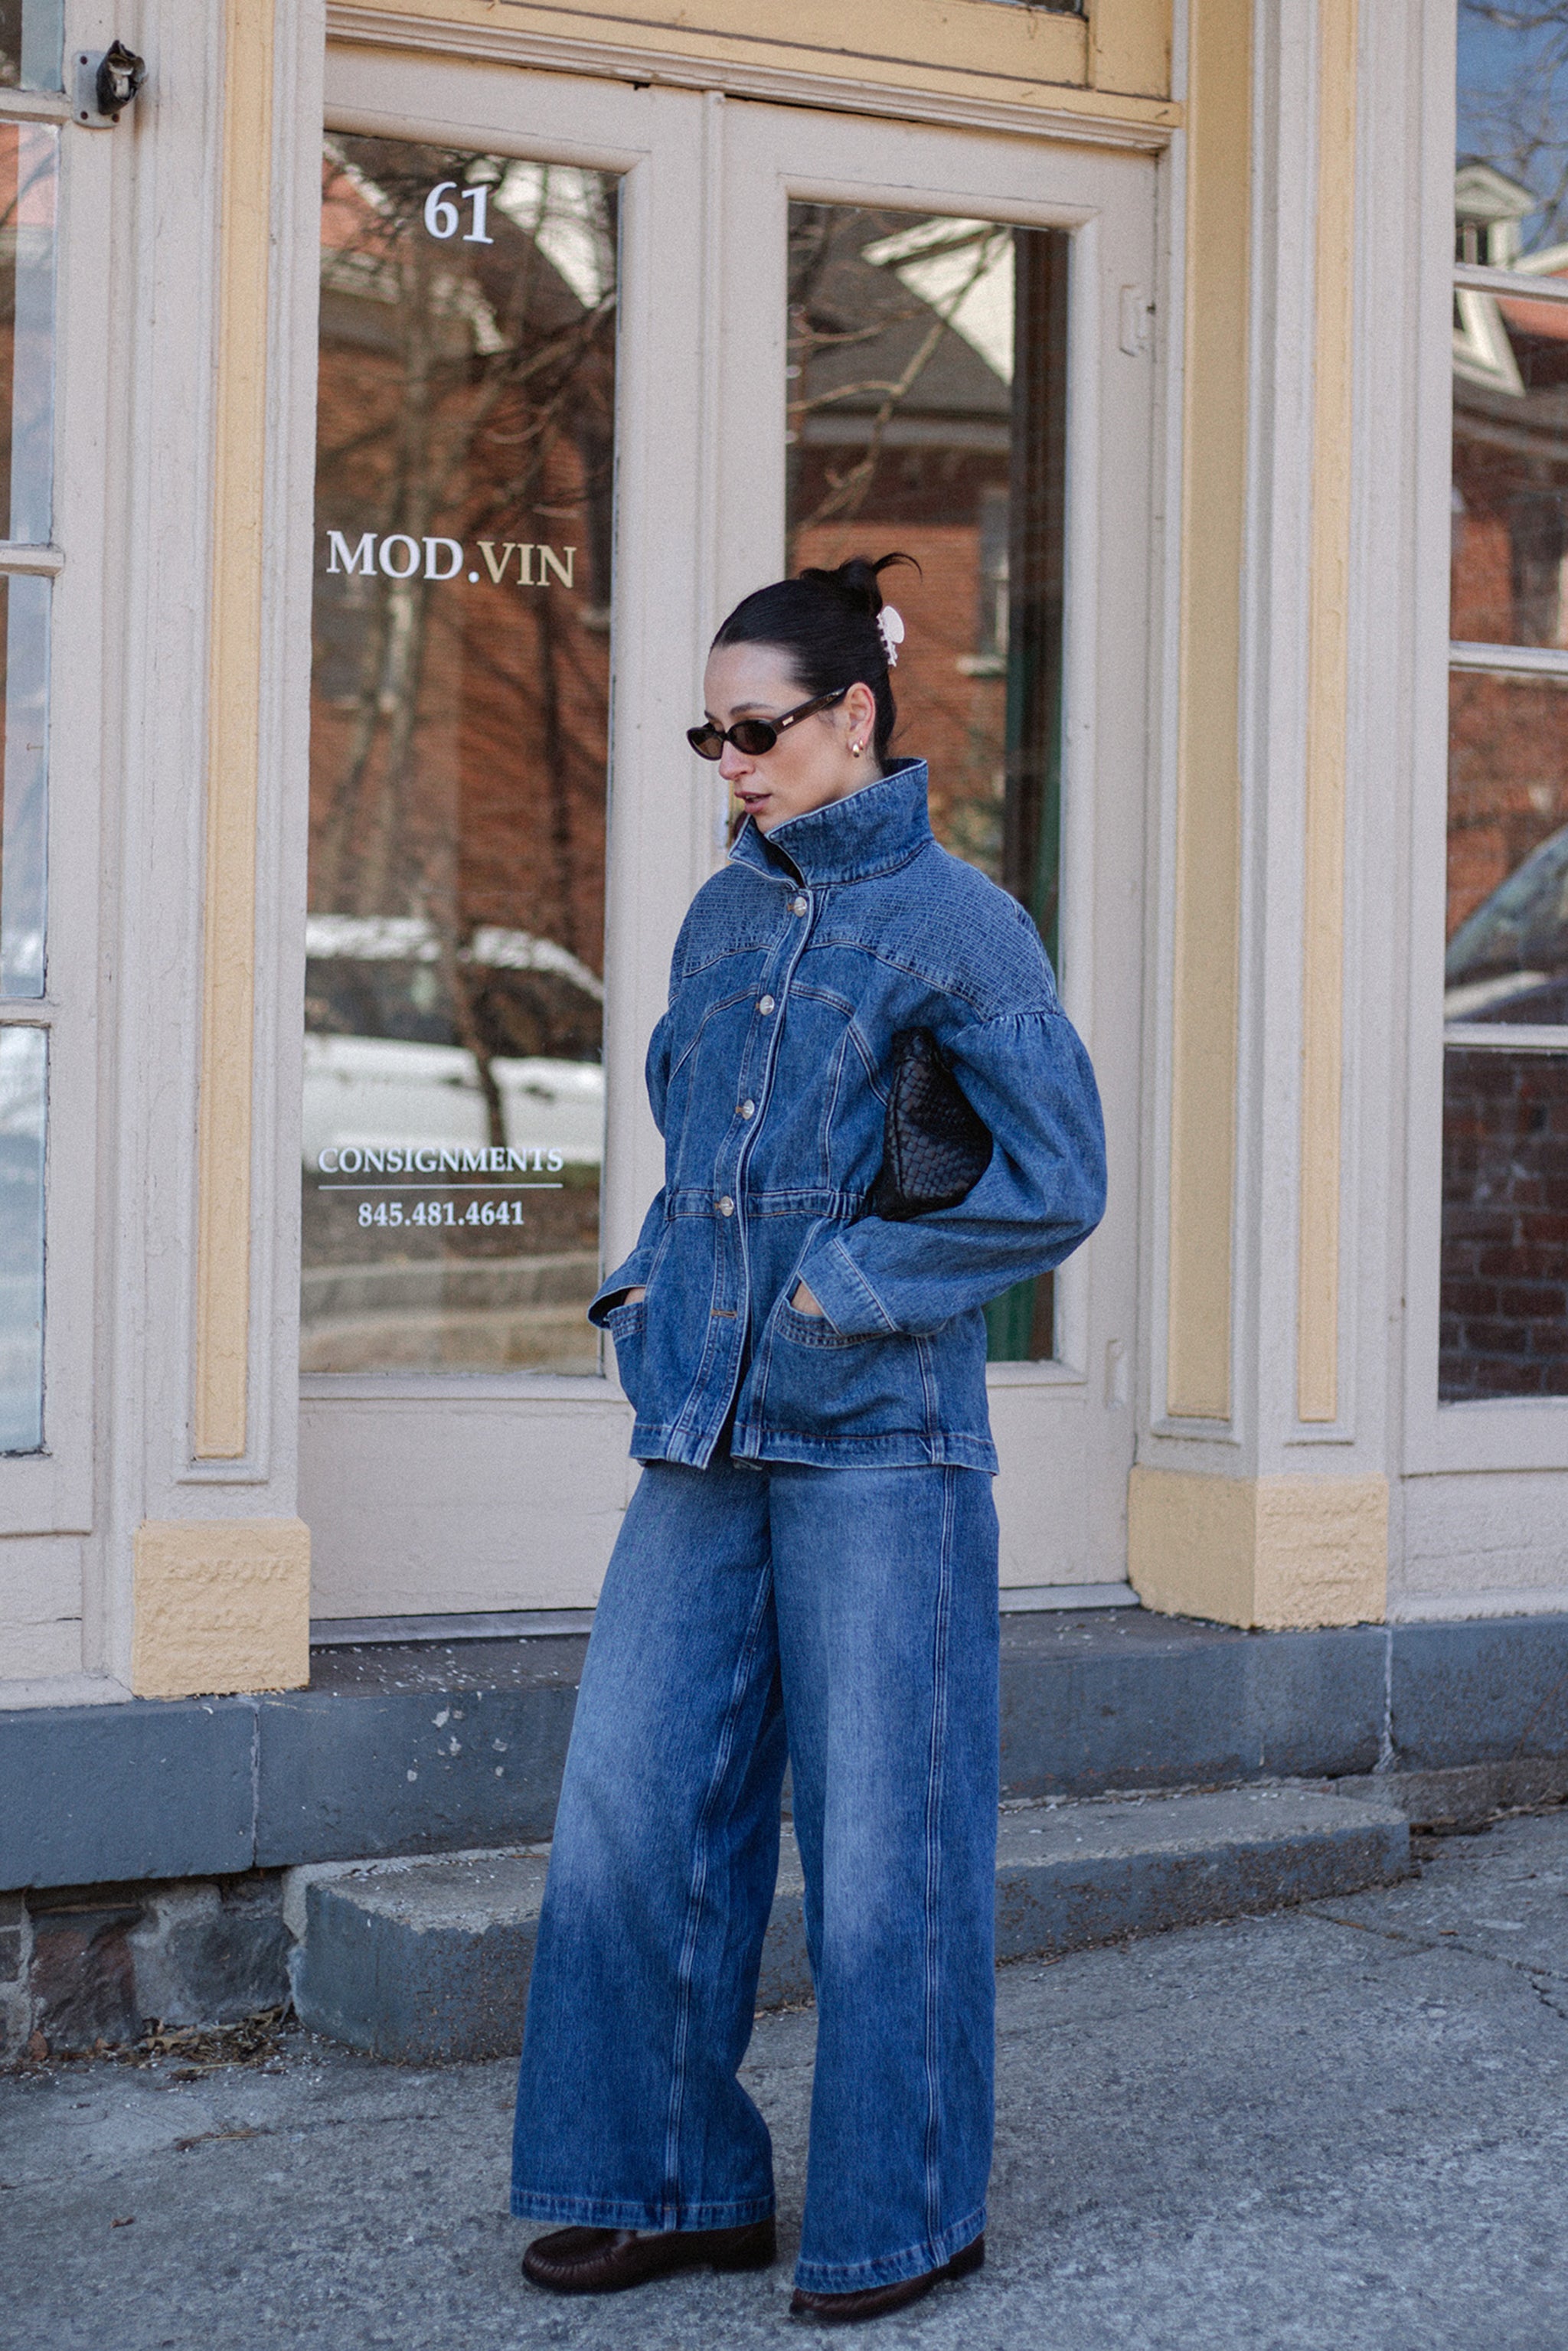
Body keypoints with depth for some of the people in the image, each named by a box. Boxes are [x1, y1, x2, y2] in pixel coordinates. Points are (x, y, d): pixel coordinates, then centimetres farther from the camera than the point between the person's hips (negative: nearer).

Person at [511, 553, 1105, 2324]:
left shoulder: (953, 922, -7)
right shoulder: (723, 914, 13)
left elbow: (1053, 1183, -11)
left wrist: (836, 1289, -12)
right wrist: (647, 1285, 9)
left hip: (874, 1440, -6)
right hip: (702, 1436, 7)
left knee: (882, 1837, 1)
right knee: (635, 1809, 5)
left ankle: (906, 2214, 16)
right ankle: (676, 2183, 19)